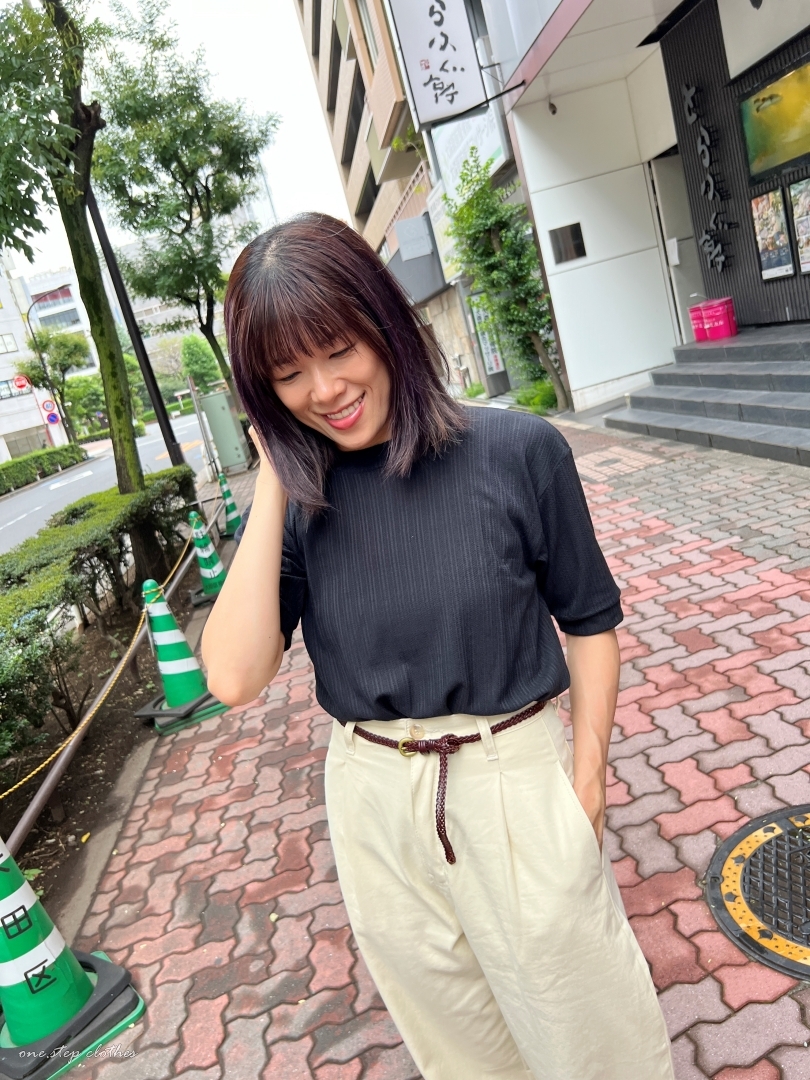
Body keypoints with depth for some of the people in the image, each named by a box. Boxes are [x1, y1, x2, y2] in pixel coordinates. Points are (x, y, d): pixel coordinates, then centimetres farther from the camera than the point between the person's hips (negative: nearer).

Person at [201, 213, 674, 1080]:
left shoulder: (517, 451, -14)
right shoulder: (299, 500, -7)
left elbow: (588, 619, -3)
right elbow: (235, 678, -19)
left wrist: (587, 778, -4)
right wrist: (274, 481, -19)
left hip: (515, 780, -2)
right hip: (373, 801, 3)